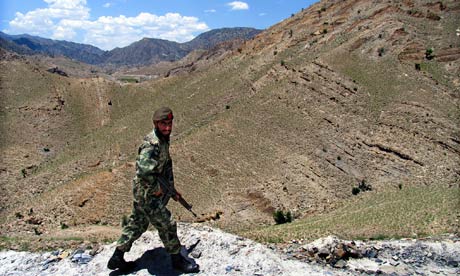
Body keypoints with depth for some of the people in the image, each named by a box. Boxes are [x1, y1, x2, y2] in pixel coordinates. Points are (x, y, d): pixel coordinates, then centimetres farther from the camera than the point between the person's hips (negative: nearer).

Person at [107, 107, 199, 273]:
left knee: (137, 224, 21)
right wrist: (156, 188, -22)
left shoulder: (163, 140, 4)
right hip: (147, 194, -10)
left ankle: (117, 258, 32)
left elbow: (167, 164, 16)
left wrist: (170, 187, 12)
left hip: (142, 193, 10)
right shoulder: (152, 144, -27)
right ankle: (177, 259, 22)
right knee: (167, 225, 3)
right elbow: (144, 171, -37)